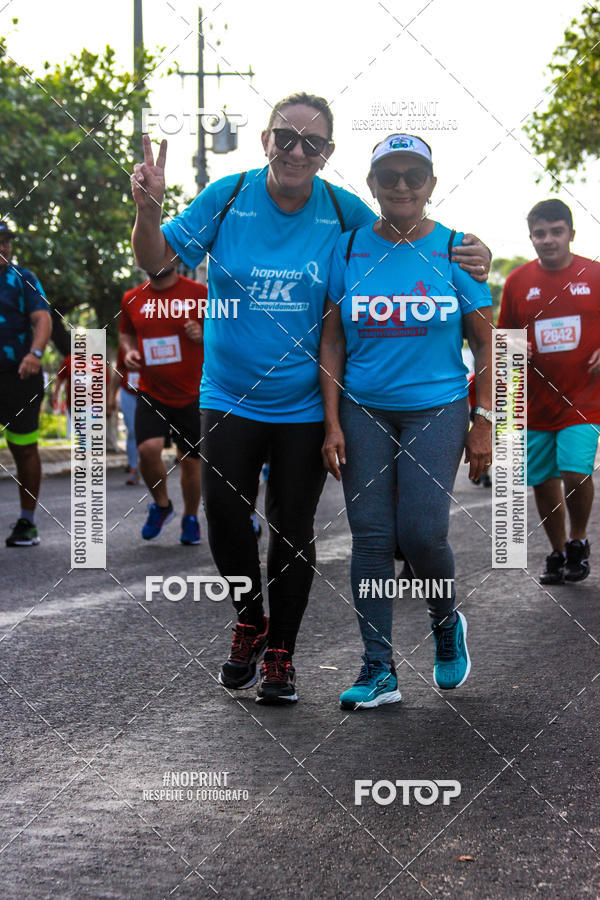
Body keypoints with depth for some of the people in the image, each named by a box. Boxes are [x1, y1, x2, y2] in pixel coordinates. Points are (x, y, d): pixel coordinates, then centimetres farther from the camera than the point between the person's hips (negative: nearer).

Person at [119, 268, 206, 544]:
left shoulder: (198, 293, -4)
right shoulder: (132, 299, 5)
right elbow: (126, 332, 22)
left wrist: (203, 334, -18)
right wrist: (128, 351, 1)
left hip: (191, 394, -1)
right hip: (151, 394, 1)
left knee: (190, 460, 4)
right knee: (148, 448, -19)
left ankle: (190, 518, 29)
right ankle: (161, 505, 9)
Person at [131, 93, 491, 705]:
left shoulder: (344, 212, -7)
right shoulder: (228, 197, -8)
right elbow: (155, 260, -4)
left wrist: (471, 259, -14)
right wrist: (148, 208, -25)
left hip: (304, 406, 0)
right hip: (230, 397, 0)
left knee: (292, 530, 7)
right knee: (225, 520, 0)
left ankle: (280, 654, 24)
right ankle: (250, 624, 28)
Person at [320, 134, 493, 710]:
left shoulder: (455, 250, 1)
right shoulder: (349, 250, 4)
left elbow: (485, 343, 3)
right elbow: (332, 339, 5)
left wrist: (483, 424, -2)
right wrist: (332, 423, -2)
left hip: (436, 409, -2)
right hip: (363, 410, 2)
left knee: (421, 532, -11)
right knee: (370, 535, -1)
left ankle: (447, 624, 20)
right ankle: (379, 671, 5)